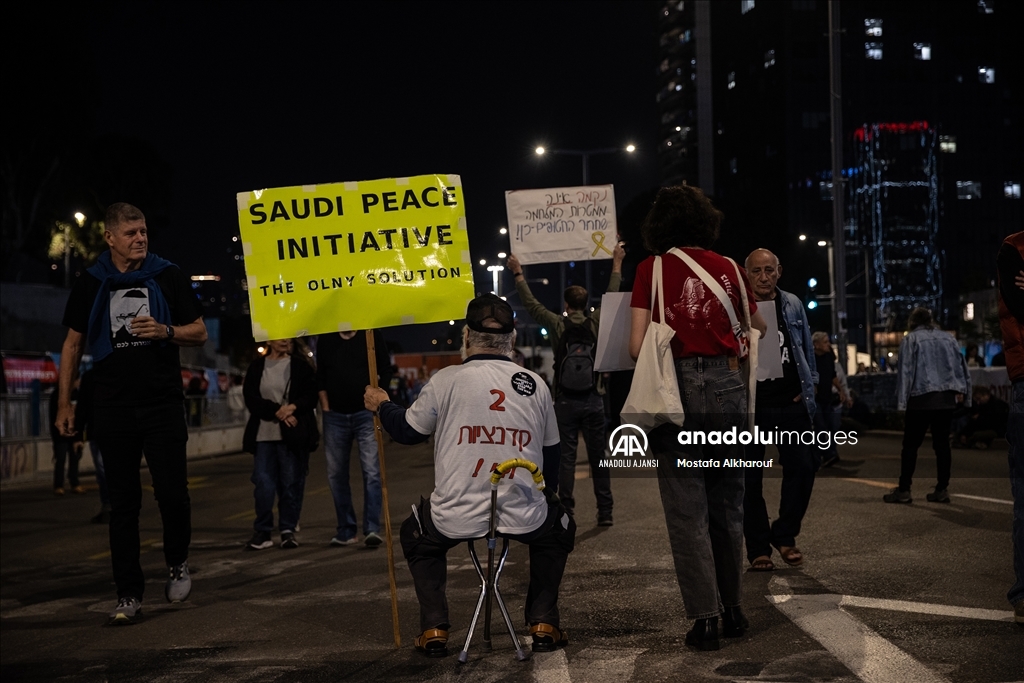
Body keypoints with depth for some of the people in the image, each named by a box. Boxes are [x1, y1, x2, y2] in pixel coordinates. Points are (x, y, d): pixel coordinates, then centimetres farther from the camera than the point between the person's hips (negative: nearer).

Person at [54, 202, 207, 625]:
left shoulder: (167, 277, 3)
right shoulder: (90, 284, 6)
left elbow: (200, 333, 6)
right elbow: (73, 344, 12)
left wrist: (165, 331, -15)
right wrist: (65, 403, 7)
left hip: (164, 404, -1)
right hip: (113, 408, 1)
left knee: (172, 493, -4)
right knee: (123, 503, 2)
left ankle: (177, 564, 24)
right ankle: (129, 594, 7)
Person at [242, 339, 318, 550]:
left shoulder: (300, 365, 7)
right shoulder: (257, 367, 10)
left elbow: (311, 395, 2)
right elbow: (251, 400, 1)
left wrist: (293, 407, -16)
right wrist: (277, 412, -11)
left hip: (293, 435, -1)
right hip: (264, 435, 1)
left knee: (292, 483, -1)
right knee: (263, 483, -2)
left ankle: (288, 530, 9)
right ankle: (262, 532, 6)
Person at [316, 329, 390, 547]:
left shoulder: (372, 335, 1)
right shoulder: (325, 340, 8)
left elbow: (385, 372, 5)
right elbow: (320, 378, 13)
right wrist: (325, 407, 4)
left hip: (365, 414, -3)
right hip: (335, 416, 3)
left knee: (371, 472, -12)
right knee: (336, 474, 5)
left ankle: (372, 529, -14)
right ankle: (346, 531, 14)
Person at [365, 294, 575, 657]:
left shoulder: (446, 380, -3)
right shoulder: (536, 385, 5)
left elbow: (407, 430, 12)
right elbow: (551, 457, 16)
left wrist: (381, 405, 33)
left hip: (455, 520, -1)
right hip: (524, 518, 1)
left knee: (415, 536, 32)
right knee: (559, 529, 34)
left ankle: (435, 628, 20)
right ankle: (543, 624, 24)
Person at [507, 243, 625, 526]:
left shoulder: (557, 325, -5)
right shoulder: (596, 323, -3)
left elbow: (531, 304, 4)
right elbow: (612, 296, 10)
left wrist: (518, 274, 13)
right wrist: (616, 264, 20)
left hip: (566, 402, -1)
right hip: (593, 401, 1)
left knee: (566, 459, 0)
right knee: (598, 458, 6)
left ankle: (566, 513, -1)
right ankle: (605, 512, 8)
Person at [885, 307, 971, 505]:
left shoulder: (911, 339, 0)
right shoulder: (948, 338, 14)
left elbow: (906, 371, -6)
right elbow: (961, 364, 11)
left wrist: (901, 403, -7)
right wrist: (961, 390, 10)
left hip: (921, 399, -4)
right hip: (947, 398, 4)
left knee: (911, 444, 0)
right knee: (942, 443, 8)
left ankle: (903, 490, 0)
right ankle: (942, 489, 6)